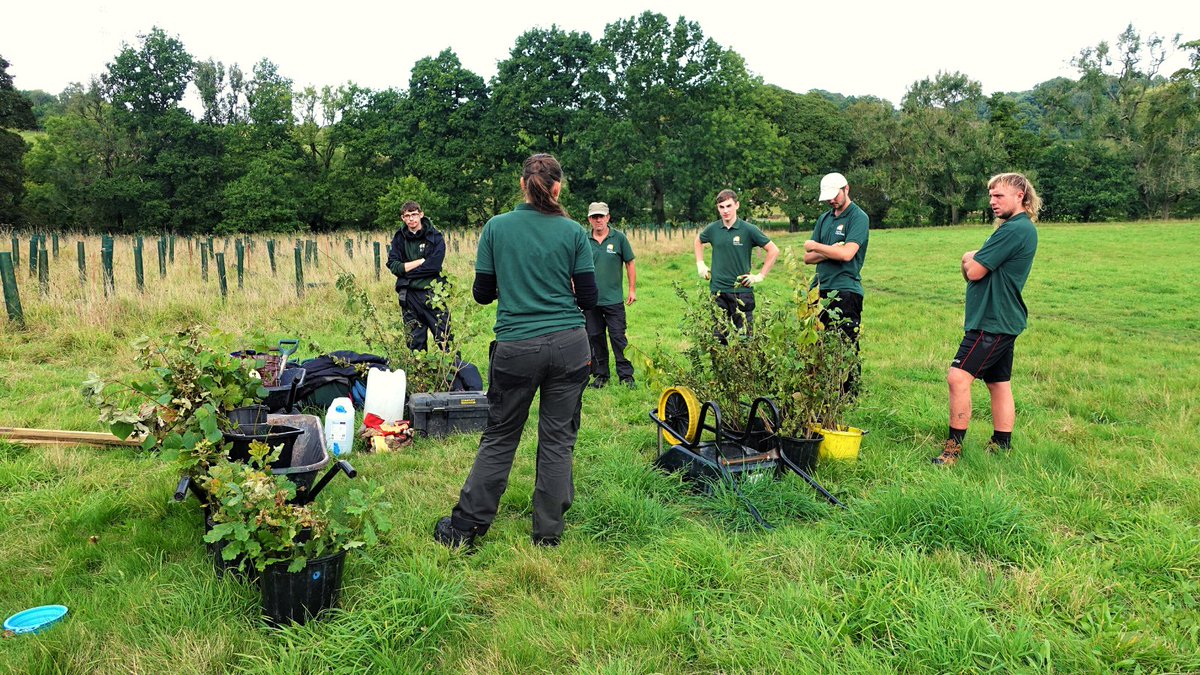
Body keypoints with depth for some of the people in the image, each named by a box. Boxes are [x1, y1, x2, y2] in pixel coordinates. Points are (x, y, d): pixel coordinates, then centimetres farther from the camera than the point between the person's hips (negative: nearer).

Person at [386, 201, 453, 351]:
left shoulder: (435, 237, 0)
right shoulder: (399, 238, 9)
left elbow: (434, 265, -12)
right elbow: (393, 266, -2)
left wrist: (406, 269, -7)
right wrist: (421, 261, -10)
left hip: (432, 293, -3)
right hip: (409, 295, 3)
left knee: (445, 338, -4)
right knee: (415, 341, 10)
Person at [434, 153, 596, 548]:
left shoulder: (496, 227, -1)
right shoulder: (573, 232, -1)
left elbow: (482, 294, 3)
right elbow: (588, 298, 0)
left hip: (516, 349, 0)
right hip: (569, 347, 0)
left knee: (499, 437, 13)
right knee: (558, 438, 10)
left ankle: (464, 527, 20)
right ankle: (547, 534, 20)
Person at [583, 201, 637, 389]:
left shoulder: (619, 238, 0)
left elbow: (629, 264, 5)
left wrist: (632, 290, 3)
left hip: (614, 299, -2)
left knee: (618, 338, -1)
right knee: (595, 338, 9)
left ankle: (626, 375, 8)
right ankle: (600, 375, 22)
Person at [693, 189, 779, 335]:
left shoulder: (748, 230, -6)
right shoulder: (712, 229, 2)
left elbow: (774, 251, -2)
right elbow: (698, 241, 25)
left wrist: (760, 276, -4)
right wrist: (700, 264, 14)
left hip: (742, 291, -3)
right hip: (717, 291, 3)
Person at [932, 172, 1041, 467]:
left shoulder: (1014, 229, -17)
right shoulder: (1021, 228, 18)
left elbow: (975, 272, -18)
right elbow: (973, 274, 18)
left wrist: (969, 259, 3)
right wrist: (973, 260, -3)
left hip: (993, 321, -11)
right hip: (1003, 320, 11)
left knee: (958, 377, -14)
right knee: (999, 384, 14)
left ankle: (954, 447, -11)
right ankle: (1002, 446, 22)